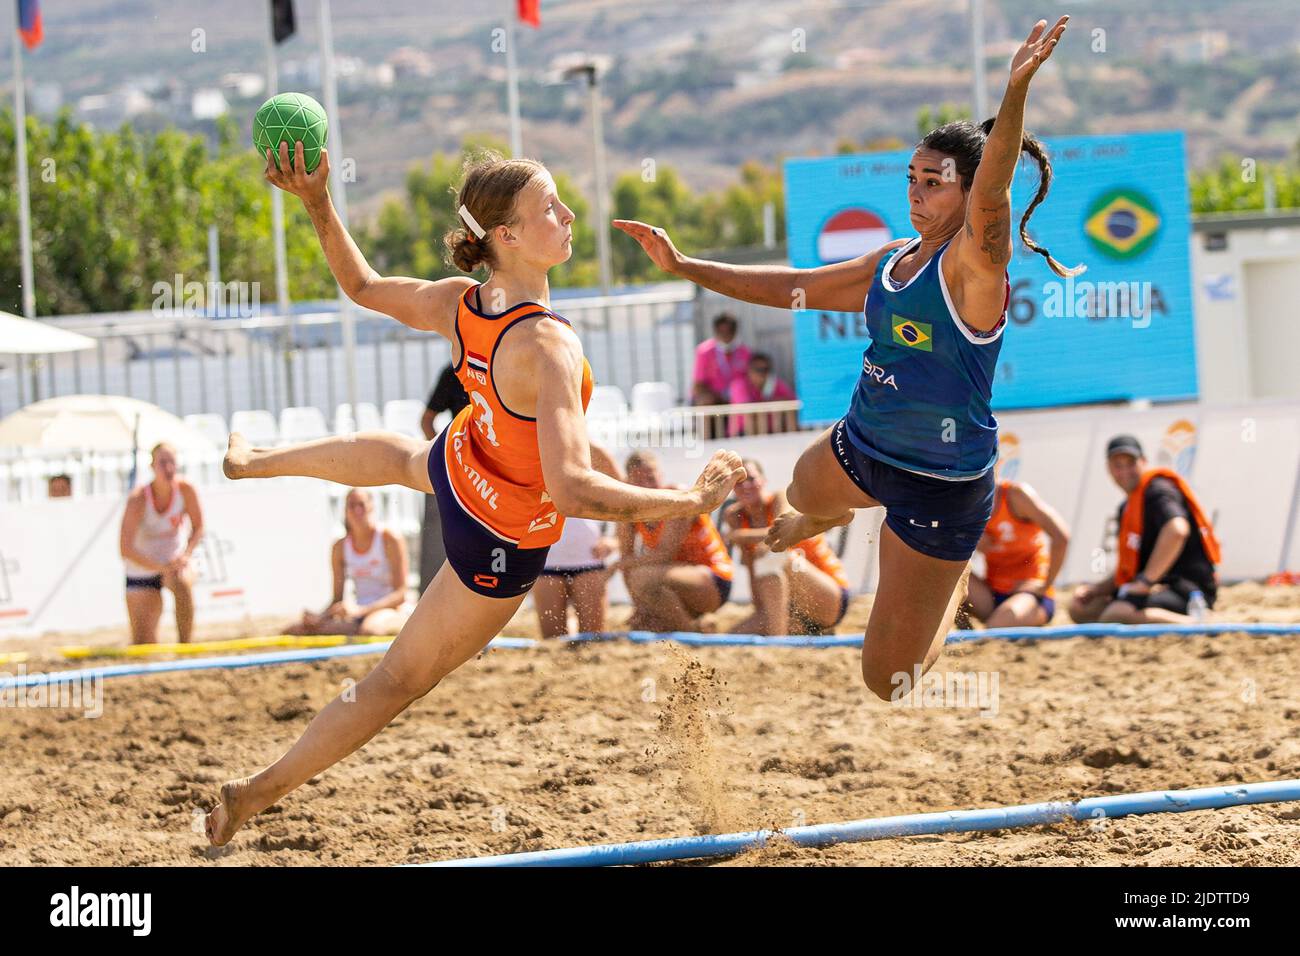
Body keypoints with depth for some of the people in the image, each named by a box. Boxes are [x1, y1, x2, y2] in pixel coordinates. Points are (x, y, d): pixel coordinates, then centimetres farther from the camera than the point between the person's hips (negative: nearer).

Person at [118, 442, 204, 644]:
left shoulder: (185, 490, -15)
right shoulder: (138, 500, -24)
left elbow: (198, 528, 1)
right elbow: (126, 549, -28)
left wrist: (185, 555, -18)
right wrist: (162, 568, -35)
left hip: (174, 561, 1)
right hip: (142, 571, -1)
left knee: (182, 583, -34)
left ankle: (184, 645, -22)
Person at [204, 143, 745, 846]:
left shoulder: (457, 302, -19)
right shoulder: (547, 347, -41)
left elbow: (362, 286, 0)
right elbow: (571, 491, -46)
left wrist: (317, 203, 5)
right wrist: (691, 501, -39)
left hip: (456, 465, 7)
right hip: (503, 539, -7)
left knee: (395, 457, 43)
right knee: (397, 682, 12)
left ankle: (252, 463, 70)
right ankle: (255, 793, 22)